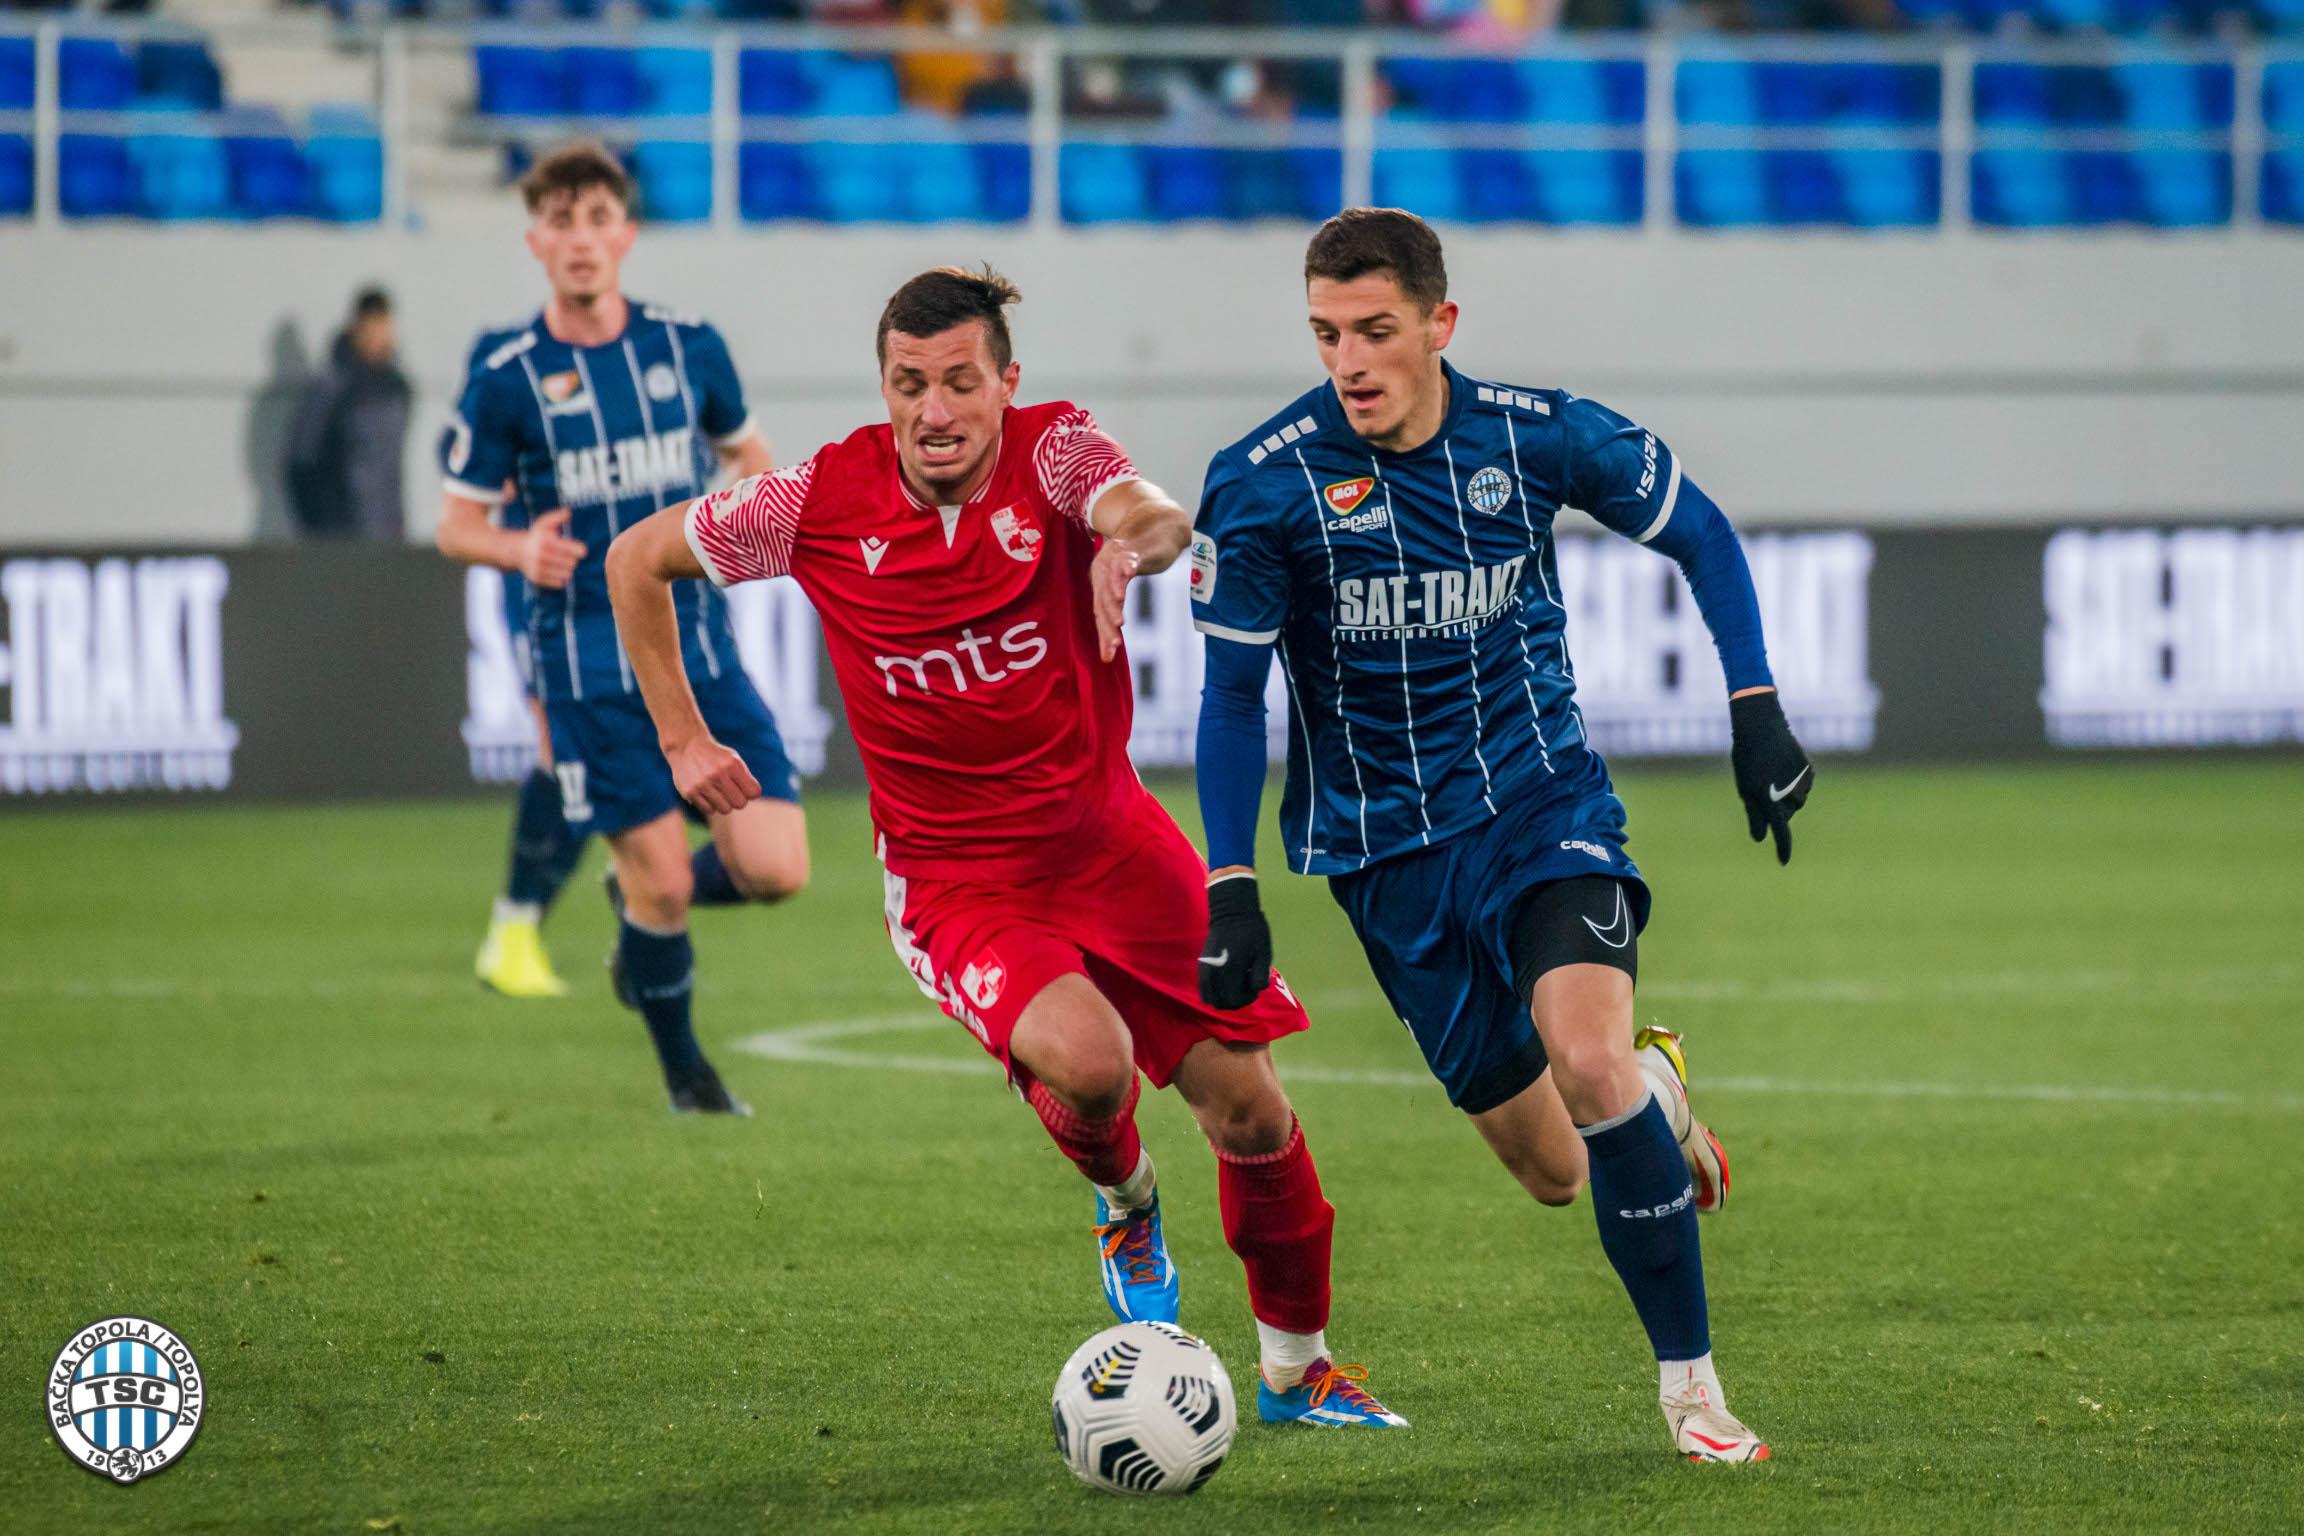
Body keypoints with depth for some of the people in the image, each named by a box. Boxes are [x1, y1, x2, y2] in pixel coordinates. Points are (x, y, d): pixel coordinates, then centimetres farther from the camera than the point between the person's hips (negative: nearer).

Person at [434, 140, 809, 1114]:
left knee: (774, 868, -9)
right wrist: (520, 550, -19)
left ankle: (641, 899, 24)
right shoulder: (507, 378, -4)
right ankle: (684, 1073, 20)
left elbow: (745, 450, 21)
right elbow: (456, 523, 3)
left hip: (699, 646, 3)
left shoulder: (688, 347, 4)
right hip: (589, 660, -3)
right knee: (661, 880, -5)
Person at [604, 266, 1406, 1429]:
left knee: (1249, 1112, -1)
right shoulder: (822, 502, -10)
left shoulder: (1054, 452, -11)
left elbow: (1159, 519, -34)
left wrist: (1132, 540, -58)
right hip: (954, 884, -2)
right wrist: (682, 742, 5)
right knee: (1085, 1059, -30)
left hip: (1107, 841, 2)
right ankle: (1123, 1202, 8)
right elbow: (637, 561, 5)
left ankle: (1298, 1367, 24)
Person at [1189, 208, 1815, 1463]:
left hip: (1543, 800, -1)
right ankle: (1654, 1096, 41)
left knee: (1586, 1056, -27)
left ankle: (1691, 1381, -15)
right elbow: (1233, 693, -4)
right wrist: (1230, 887, -11)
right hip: (1385, 848, 1)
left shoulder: (1537, 436, -9)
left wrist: (1756, 714, -1)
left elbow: (1699, 534, 7)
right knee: (1553, 1171, 3)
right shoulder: (1262, 485, -13)